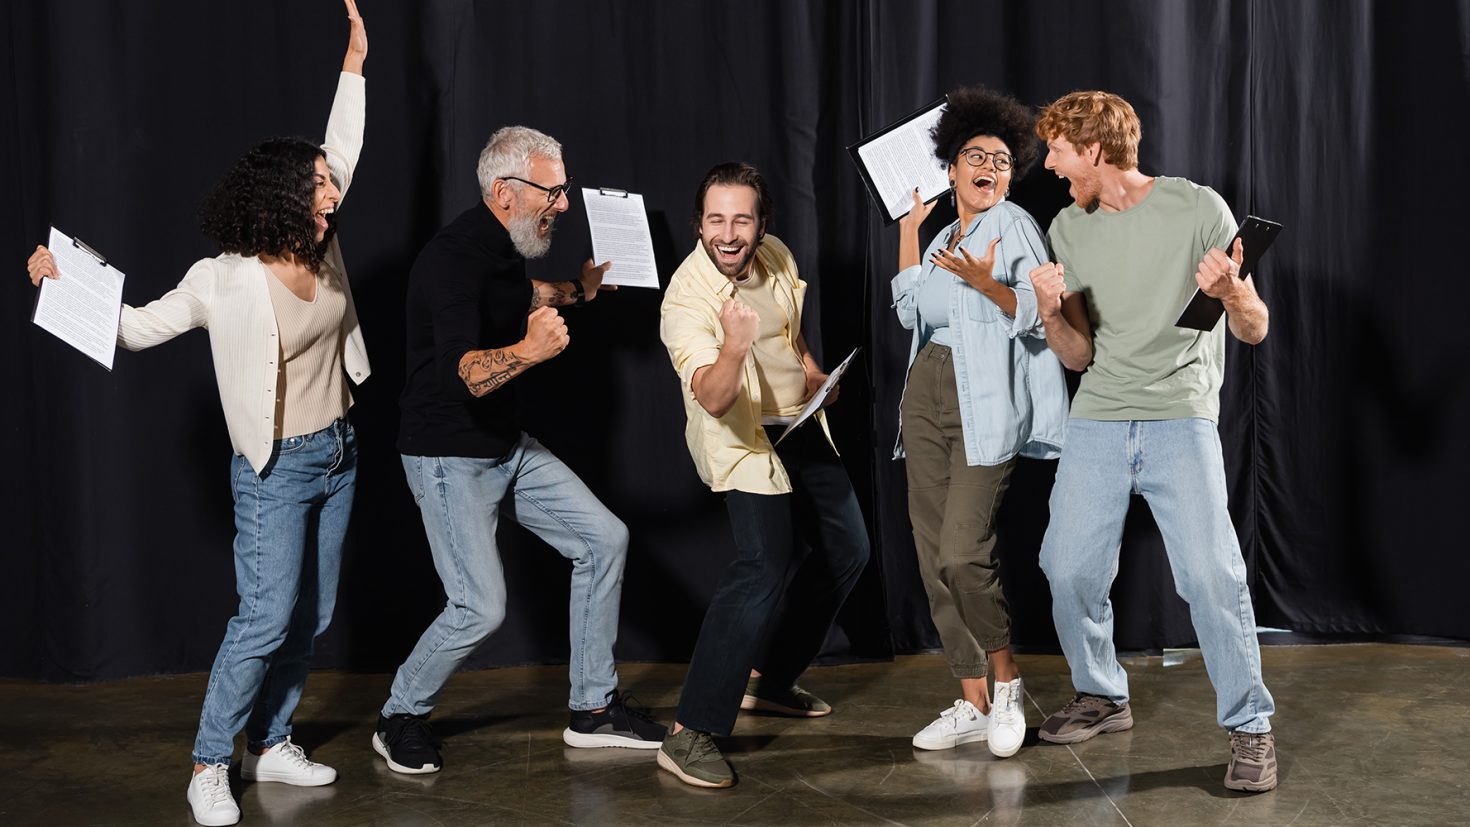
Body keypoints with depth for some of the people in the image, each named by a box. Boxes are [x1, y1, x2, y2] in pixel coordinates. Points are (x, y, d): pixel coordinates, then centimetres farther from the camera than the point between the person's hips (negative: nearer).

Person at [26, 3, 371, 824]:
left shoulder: (321, 249, -1)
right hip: (277, 469, -7)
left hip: (339, 455, 7)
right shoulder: (227, 281, -17)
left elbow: (342, 153, 10)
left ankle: (272, 743, 25)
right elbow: (139, 325, -11)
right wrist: (67, 281, -25)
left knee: (312, 616, 11)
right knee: (267, 619, -9)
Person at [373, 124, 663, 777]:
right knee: (481, 607, -14)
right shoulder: (455, 257, -24)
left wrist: (578, 290, 24)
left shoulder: (507, 246, 6)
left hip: (509, 447, 9)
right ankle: (400, 718, 12)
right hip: (449, 458, -9)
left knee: (604, 539, 5)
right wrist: (528, 350, -54)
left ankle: (592, 709, 16)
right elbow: (465, 373, -38)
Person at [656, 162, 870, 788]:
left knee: (846, 548, 16)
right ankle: (689, 733, -22)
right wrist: (734, 344, -57)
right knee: (764, 569, -24)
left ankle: (767, 678, 29)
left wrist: (811, 371, 4)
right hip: (743, 439, -8)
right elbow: (712, 398, -40)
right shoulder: (687, 299, -26)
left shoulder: (776, 257, -4)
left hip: (800, 426, 8)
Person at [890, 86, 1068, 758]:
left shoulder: (1013, 225, 0)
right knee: (932, 552, 3)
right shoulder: (945, 237, 21)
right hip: (927, 393, 7)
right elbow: (910, 312, 19)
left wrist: (986, 283, -22)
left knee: (962, 553, -17)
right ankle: (971, 703, 10)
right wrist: (908, 233, 20)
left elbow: (1040, 314, -8)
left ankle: (1007, 680, 4)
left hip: (984, 403, -7)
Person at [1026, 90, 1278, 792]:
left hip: (1181, 418, -4)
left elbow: (1255, 331, -1)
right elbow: (1078, 355, 11)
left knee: (1210, 573, -14)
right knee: (1068, 567, 0)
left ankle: (1250, 727, 0)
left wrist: (1231, 291, -24)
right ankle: (1102, 696, 23)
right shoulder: (1068, 229, 10)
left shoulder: (1198, 208, -3)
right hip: (1097, 420, 4)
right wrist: (1050, 312, -10)